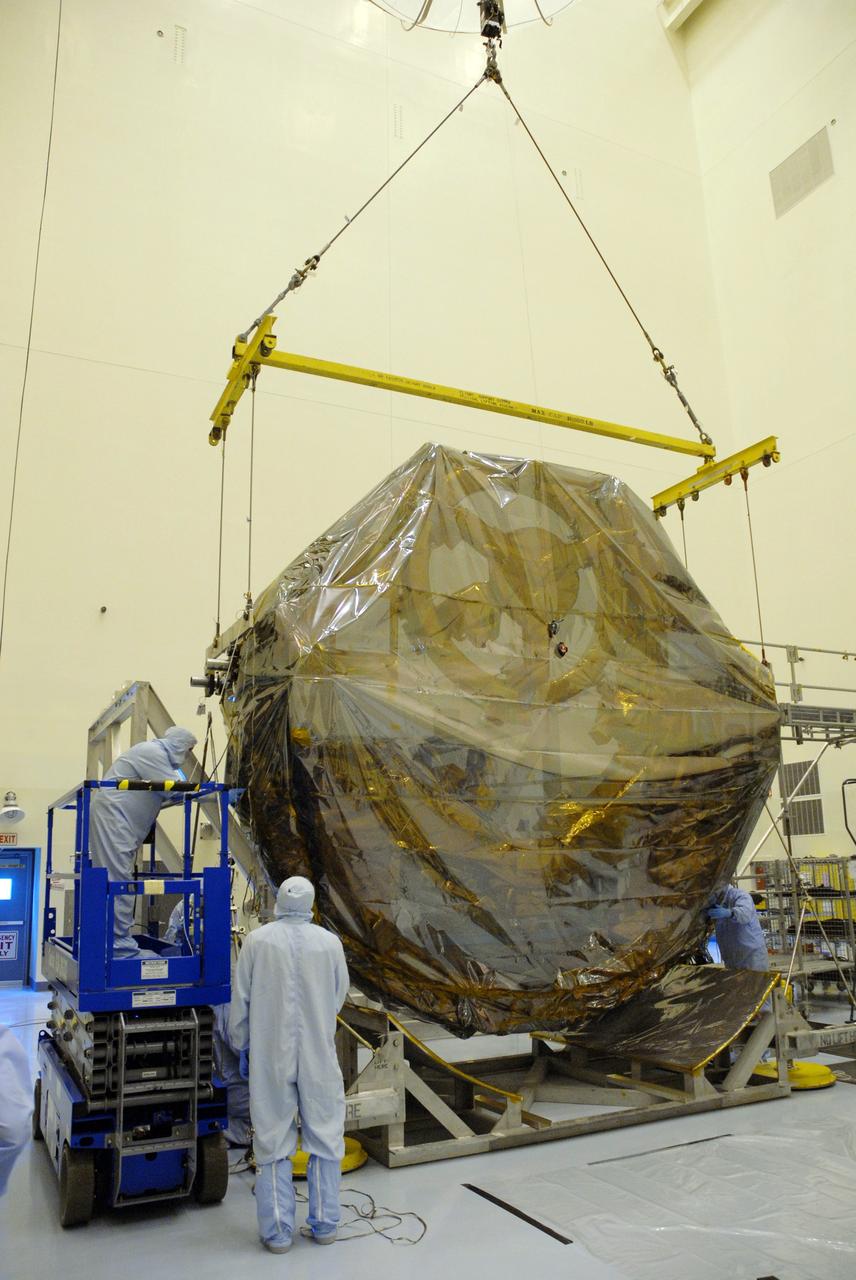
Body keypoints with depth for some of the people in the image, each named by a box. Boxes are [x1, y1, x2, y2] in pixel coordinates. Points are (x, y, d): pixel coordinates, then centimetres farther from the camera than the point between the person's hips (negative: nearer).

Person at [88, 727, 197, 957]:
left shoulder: (156, 754, 23)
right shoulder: (152, 752, -10)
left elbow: (163, 795, 24)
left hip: (117, 821, 11)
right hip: (113, 818, -11)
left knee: (115, 881, 10)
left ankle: (119, 940, 14)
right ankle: (122, 945, -12)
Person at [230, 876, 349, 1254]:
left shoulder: (257, 940, -8)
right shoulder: (329, 942, -5)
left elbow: (241, 1000, -1)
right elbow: (338, 996, 7)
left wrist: (242, 1044, 15)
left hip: (270, 1056, 0)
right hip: (319, 1055, 1)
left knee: (274, 1140, 10)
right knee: (324, 1136, 14)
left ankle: (277, 1231, 17)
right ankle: (324, 1224, 23)